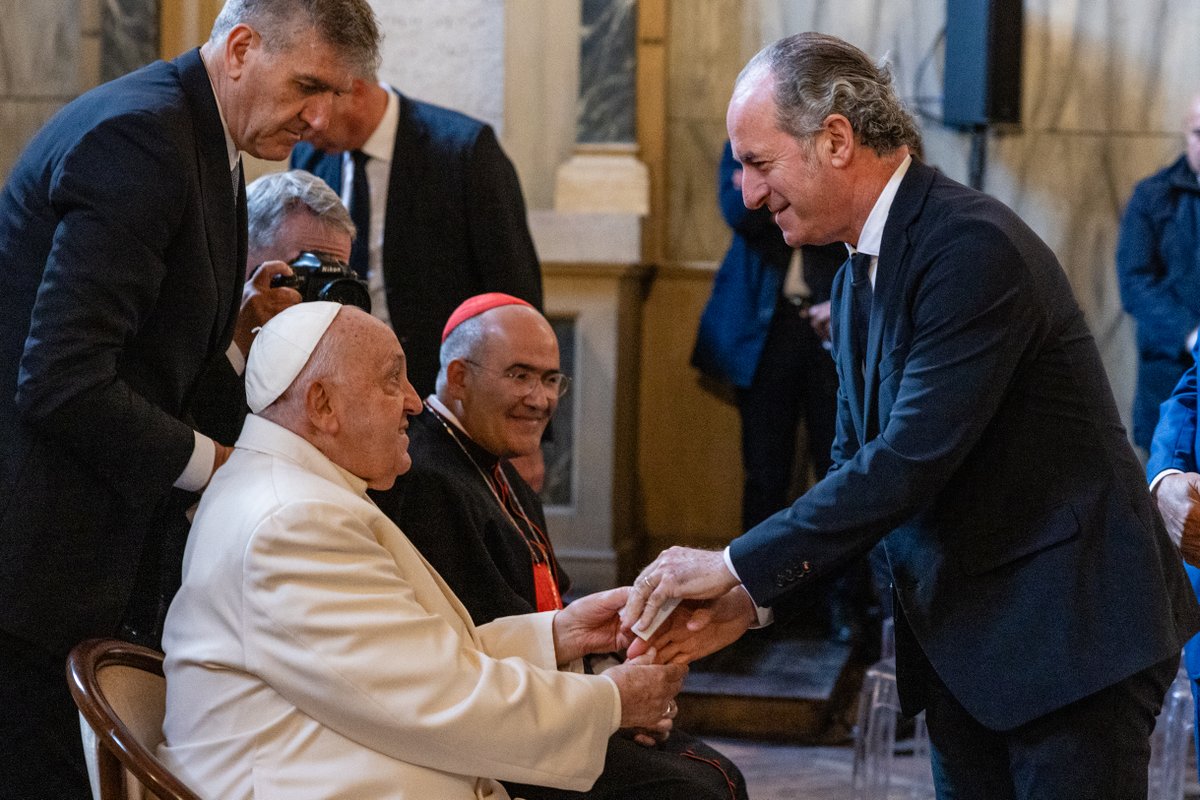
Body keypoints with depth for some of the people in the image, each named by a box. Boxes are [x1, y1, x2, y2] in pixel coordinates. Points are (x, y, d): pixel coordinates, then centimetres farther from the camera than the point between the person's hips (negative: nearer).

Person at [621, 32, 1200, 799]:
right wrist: (749, 599, -3)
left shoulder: (972, 247, -20)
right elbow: (857, 470, 12)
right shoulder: (860, 279, 11)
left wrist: (736, 566, -18)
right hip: (959, 635, 9)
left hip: (1071, 628, -9)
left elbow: (909, 462, -25)